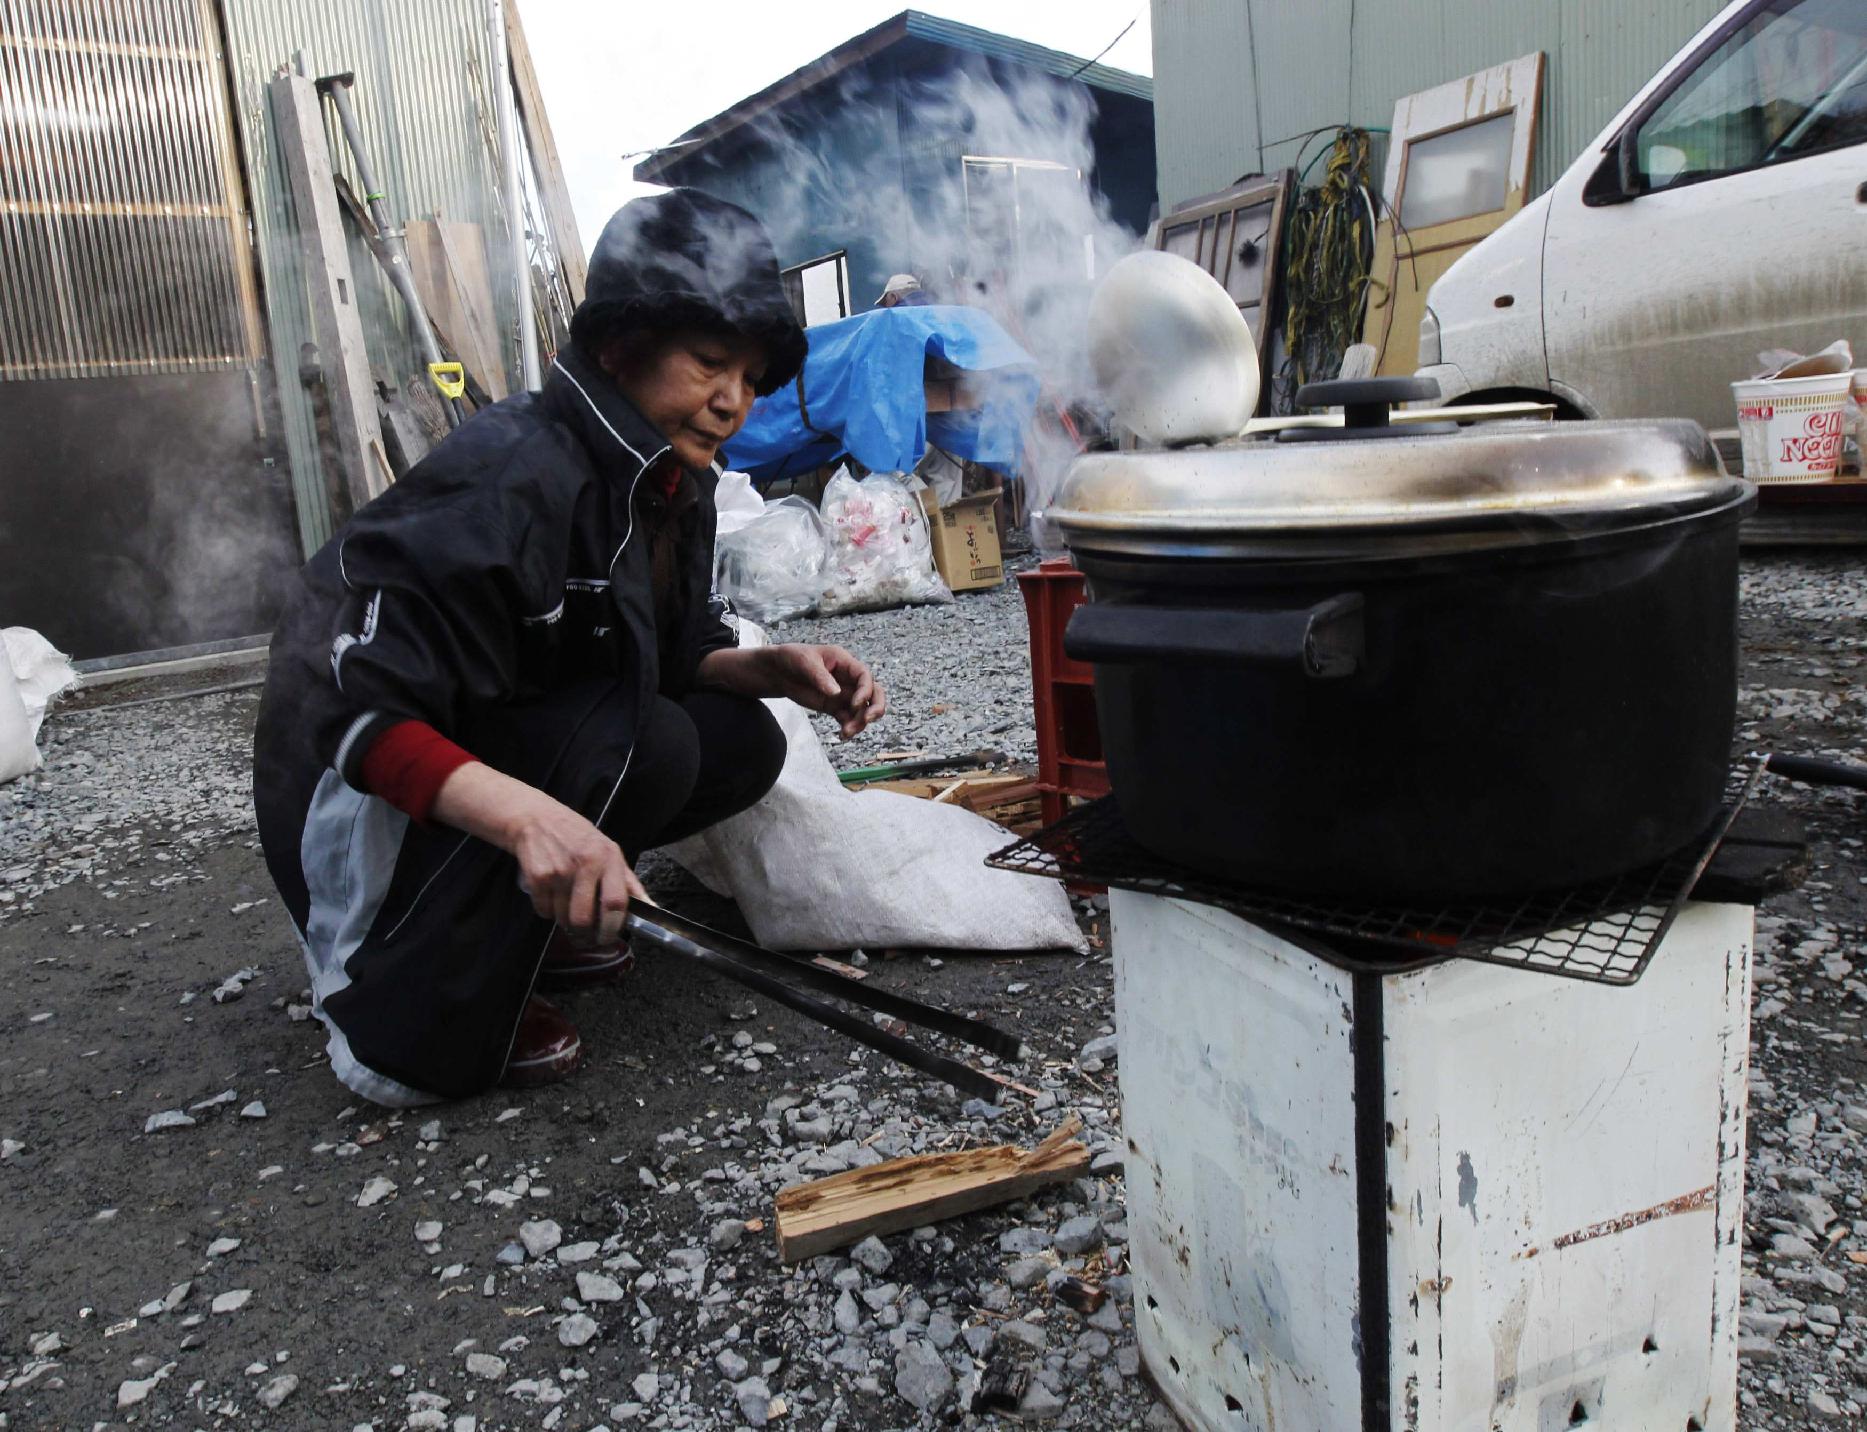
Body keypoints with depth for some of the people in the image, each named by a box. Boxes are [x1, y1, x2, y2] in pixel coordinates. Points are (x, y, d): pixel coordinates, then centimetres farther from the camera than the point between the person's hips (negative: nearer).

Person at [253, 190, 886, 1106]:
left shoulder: (671, 483, -1)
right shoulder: (514, 474, -28)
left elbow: (679, 658, 7)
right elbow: (361, 713, -32)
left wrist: (776, 669, -14)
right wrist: (526, 815, -48)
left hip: (511, 746, 8)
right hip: (361, 790, -8)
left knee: (741, 744, -6)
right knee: (644, 744, -30)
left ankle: (511, 921, 8)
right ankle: (403, 1025, -15)